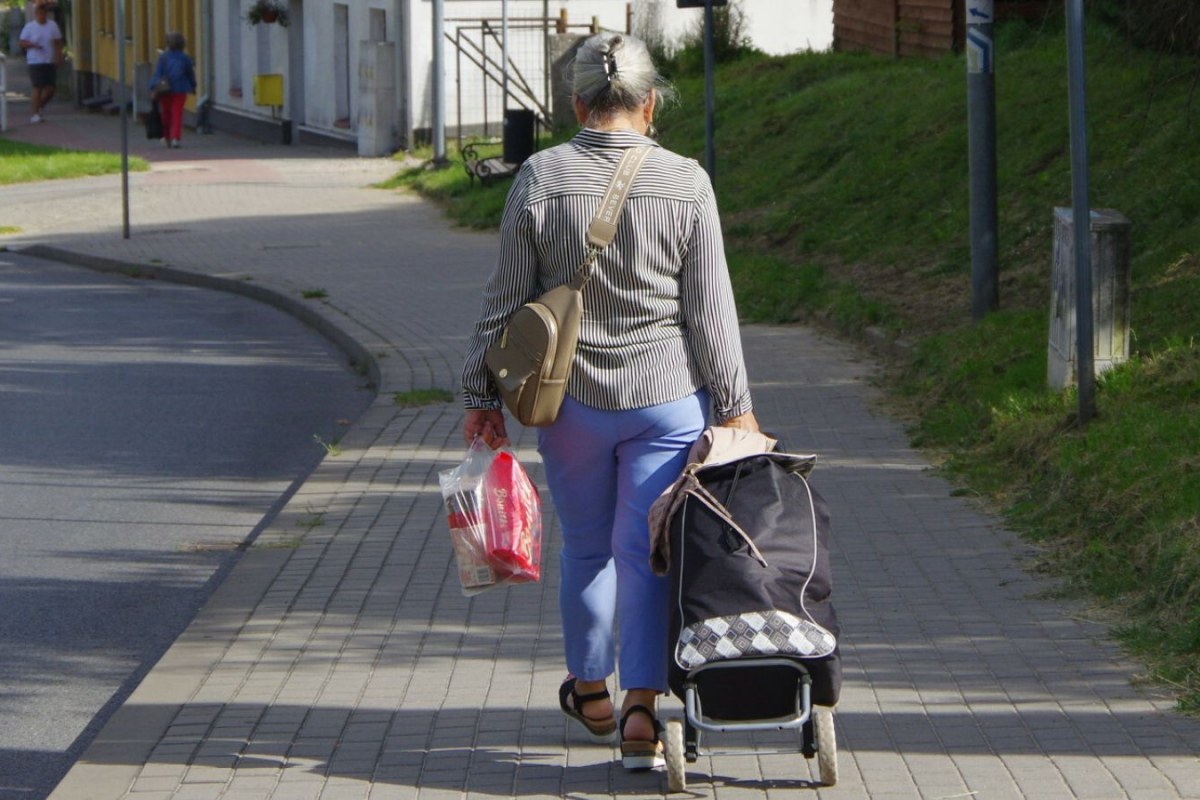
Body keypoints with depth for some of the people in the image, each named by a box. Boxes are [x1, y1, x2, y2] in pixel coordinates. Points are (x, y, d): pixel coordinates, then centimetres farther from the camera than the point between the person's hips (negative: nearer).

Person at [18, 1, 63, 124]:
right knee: (37, 88, -9)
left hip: (50, 62, 3)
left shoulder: (53, 25, 6)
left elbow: (58, 42, 10)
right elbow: (22, 41, -1)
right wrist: (33, 45, -19)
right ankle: (36, 113, -3)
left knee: (50, 88, 1)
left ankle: (40, 105, 27)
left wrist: (58, 56, -1)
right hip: (35, 62, -3)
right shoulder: (29, 27, -1)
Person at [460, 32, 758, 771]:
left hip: (571, 399, 1)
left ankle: (591, 692, 33)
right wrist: (735, 405, 2)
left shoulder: (541, 179, -8)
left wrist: (484, 393, 6)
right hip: (668, 397, -1)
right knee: (647, 551, 3)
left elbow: (507, 297, -3)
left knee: (586, 546, 18)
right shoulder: (687, 184, -8)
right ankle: (642, 712, -6)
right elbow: (710, 310, -6)